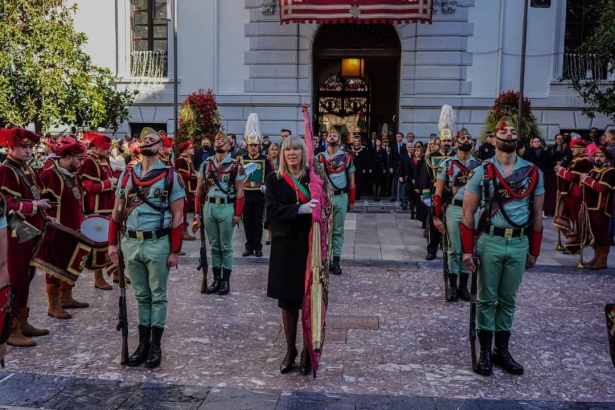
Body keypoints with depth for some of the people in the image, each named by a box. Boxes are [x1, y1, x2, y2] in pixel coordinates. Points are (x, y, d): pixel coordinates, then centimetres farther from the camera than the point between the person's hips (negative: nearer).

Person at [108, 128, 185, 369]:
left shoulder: (170, 176, -5)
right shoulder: (127, 175, 8)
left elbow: (177, 216, -6)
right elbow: (117, 211, 13)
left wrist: (175, 251, -9)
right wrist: (113, 243, 8)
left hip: (157, 244, -4)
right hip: (130, 243, 4)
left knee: (158, 296, 7)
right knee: (141, 296, 13)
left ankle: (155, 346, 17)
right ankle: (143, 344, 23)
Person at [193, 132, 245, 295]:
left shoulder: (236, 165, -3)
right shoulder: (206, 164, 8)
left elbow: (239, 191, -4)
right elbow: (199, 189, 10)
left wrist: (238, 213, -9)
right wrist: (197, 212, 6)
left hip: (226, 208, -3)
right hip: (209, 207, 4)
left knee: (225, 246, 4)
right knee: (214, 246, 11)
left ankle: (226, 280, 13)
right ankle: (216, 278, 20)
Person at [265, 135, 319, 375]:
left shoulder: (313, 176, 5)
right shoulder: (274, 179, 2)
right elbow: (272, 209, -9)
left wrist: (333, 148, -8)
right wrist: (300, 209, -22)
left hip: (311, 244, 0)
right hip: (286, 245, 0)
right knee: (288, 300, 7)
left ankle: (308, 350, 17)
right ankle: (290, 349, 23)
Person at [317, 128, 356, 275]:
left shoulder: (347, 157, 3)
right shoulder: (319, 158, 5)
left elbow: (351, 180, 6)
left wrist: (351, 200, 4)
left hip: (340, 197, -1)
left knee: (338, 230, 5)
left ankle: (336, 260, 12)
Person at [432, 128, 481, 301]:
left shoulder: (480, 165, 6)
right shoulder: (446, 164, 0)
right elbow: (438, 193, -1)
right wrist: (437, 217, -7)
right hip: (453, 210, -2)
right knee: (454, 249, 2)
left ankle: (464, 285, 19)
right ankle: (452, 285, 12)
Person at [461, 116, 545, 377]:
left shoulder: (533, 172, 3)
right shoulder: (482, 171, -4)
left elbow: (536, 215, 9)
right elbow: (468, 213, -2)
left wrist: (534, 251, 9)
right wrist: (467, 250, -6)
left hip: (519, 243, 2)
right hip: (490, 242, -2)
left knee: (508, 299, 13)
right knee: (487, 298, 6)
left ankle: (502, 351, 25)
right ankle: (485, 352, 18)